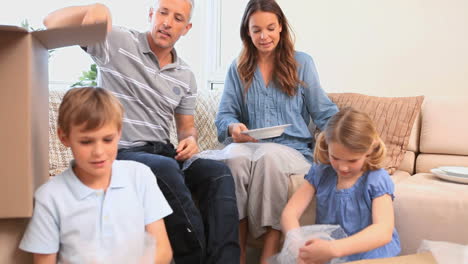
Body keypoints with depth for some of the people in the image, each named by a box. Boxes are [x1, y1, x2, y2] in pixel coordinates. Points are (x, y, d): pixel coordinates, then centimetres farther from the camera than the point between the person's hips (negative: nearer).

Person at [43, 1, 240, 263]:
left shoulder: (186, 76, 14)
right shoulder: (117, 42, -1)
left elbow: (187, 126, 22)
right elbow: (52, 24, -8)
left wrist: (190, 140, -4)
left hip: (163, 153, 5)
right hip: (120, 154, -5)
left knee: (219, 172, -23)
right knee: (167, 170, -37)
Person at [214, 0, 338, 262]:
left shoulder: (302, 63, 10)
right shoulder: (238, 68, 14)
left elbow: (324, 112, 8)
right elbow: (224, 114, 8)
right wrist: (233, 127, -16)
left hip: (293, 150, -1)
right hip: (249, 147, 1)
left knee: (269, 156, -36)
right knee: (234, 156, -34)